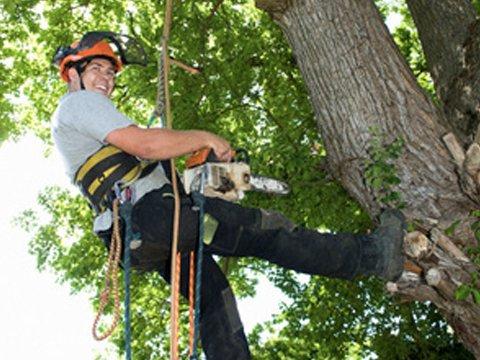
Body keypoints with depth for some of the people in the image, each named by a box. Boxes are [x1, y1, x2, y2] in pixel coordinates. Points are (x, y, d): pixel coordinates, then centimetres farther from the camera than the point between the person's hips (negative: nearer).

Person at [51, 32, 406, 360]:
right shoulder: (78, 102, -3)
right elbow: (143, 144, -18)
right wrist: (204, 138, -8)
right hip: (149, 214, -11)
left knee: (212, 295, 12)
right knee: (261, 228, -11)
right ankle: (372, 255, -10)